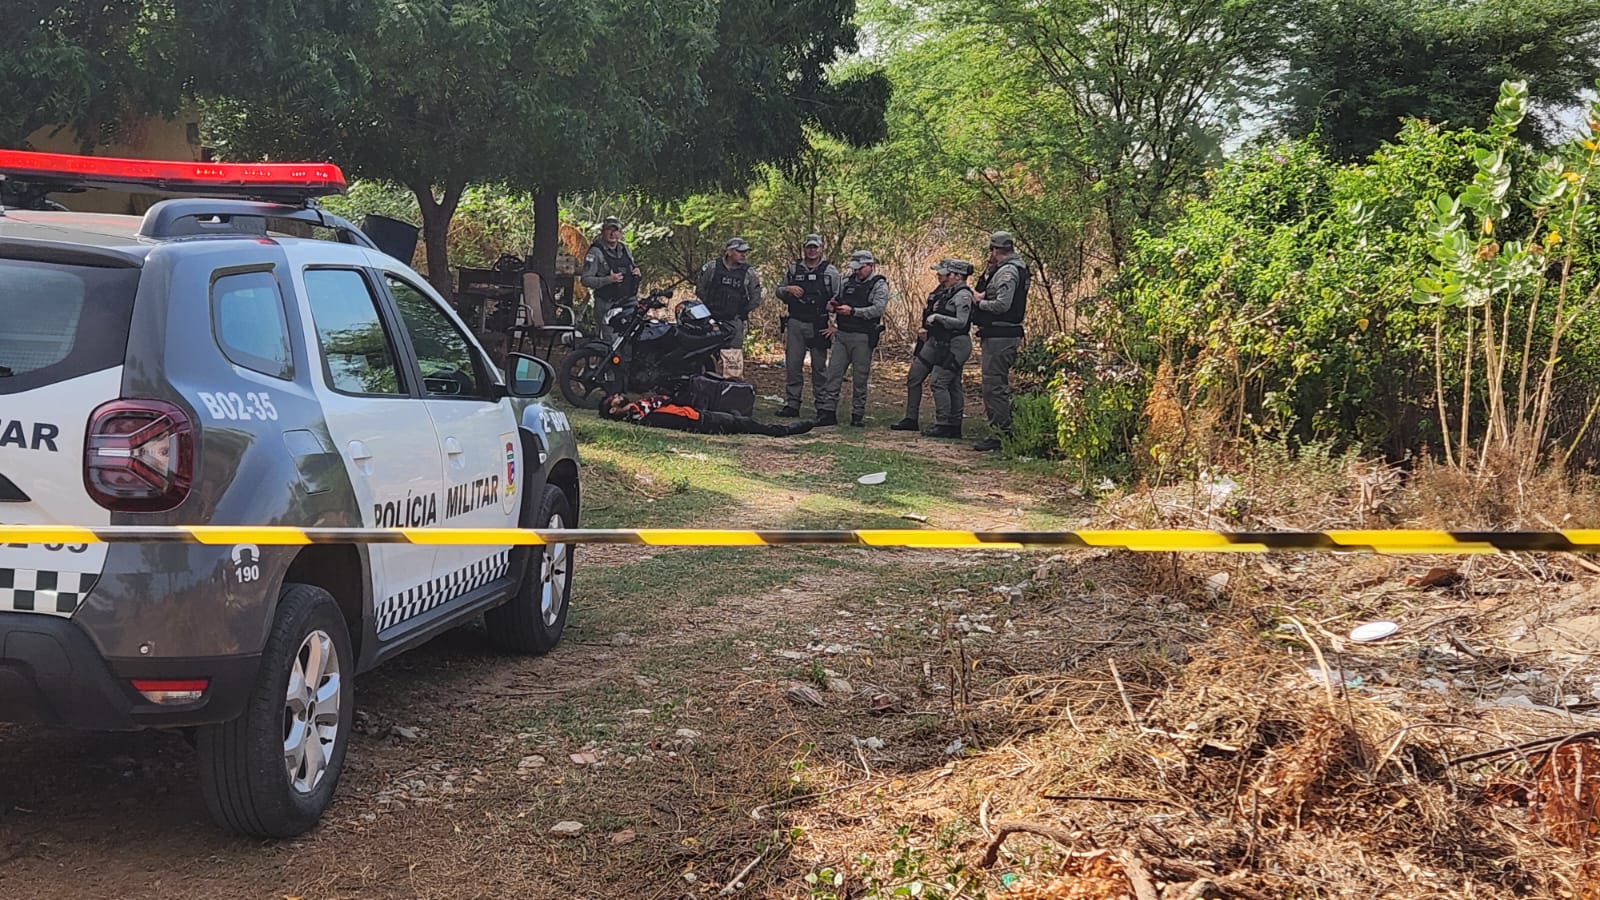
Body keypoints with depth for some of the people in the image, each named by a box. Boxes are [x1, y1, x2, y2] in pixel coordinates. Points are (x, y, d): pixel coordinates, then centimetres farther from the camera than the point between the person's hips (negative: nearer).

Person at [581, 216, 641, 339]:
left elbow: (631, 268, 31)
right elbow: (586, 280, -11)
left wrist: (636, 272, 6)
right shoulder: (596, 252, -5)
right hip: (607, 305, -6)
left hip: (628, 302, 6)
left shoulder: (624, 249, 15)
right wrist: (608, 280, -23)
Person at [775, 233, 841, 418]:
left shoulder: (830, 272, 4)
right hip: (795, 324, 2)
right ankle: (791, 404, 7)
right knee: (792, 365, 1)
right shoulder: (793, 269, 11)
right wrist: (788, 289, -5)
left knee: (819, 366, 1)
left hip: (819, 325, -2)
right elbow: (779, 292, 16)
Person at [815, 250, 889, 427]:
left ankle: (858, 415, 9)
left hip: (863, 338, -5)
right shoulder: (848, 282, 15)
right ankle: (827, 412, 0)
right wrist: (832, 306, 1)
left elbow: (877, 310, -16)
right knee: (833, 374, -1)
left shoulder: (879, 285, -3)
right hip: (842, 335, 5)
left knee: (860, 378, 2)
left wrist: (852, 311, -22)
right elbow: (838, 302, 25)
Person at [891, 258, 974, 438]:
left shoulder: (963, 295, -14)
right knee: (914, 377, 10)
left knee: (940, 382, -13)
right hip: (935, 342, 10)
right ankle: (911, 419, 18)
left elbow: (961, 322, -23)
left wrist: (936, 318, -18)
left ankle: (944, 425, -6)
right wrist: (924, 328, 11)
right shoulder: (943, 291, 14)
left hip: (954, 345, -10)